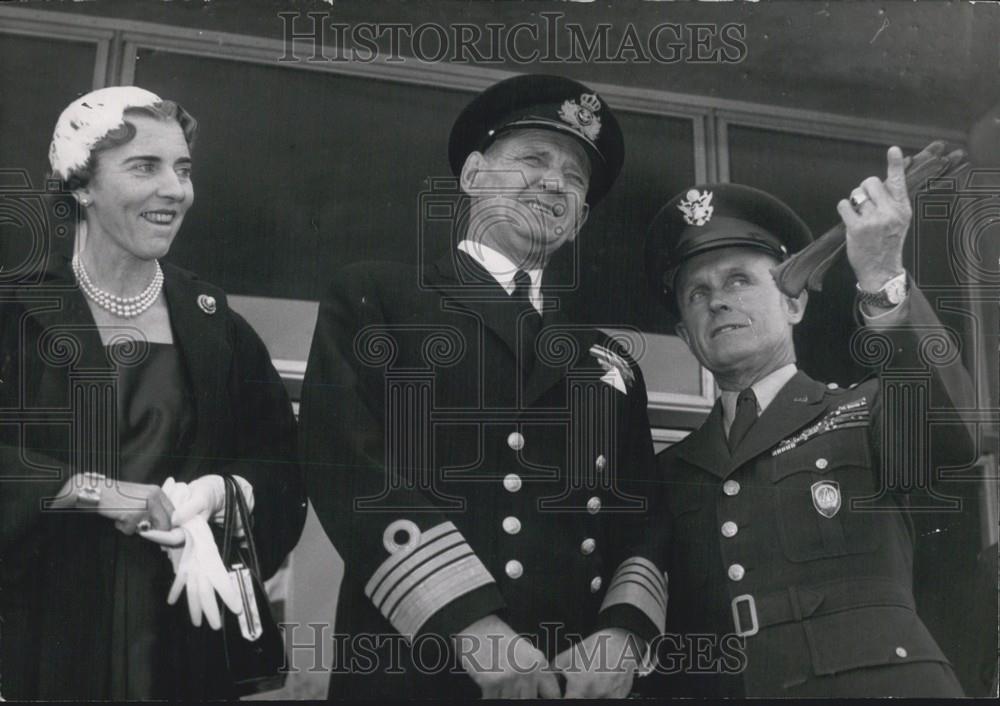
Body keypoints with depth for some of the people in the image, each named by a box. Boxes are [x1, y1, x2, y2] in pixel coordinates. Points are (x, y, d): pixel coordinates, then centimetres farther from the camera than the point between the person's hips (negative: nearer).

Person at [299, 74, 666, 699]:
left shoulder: (612, 365, 17)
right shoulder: (374, 299, 5)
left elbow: (644, 525, 12)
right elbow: (351, 465, -9)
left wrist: (624, 635, -9)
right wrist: (475, 631, -18)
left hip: (584, 681, 4)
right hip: (414, 674, -4)